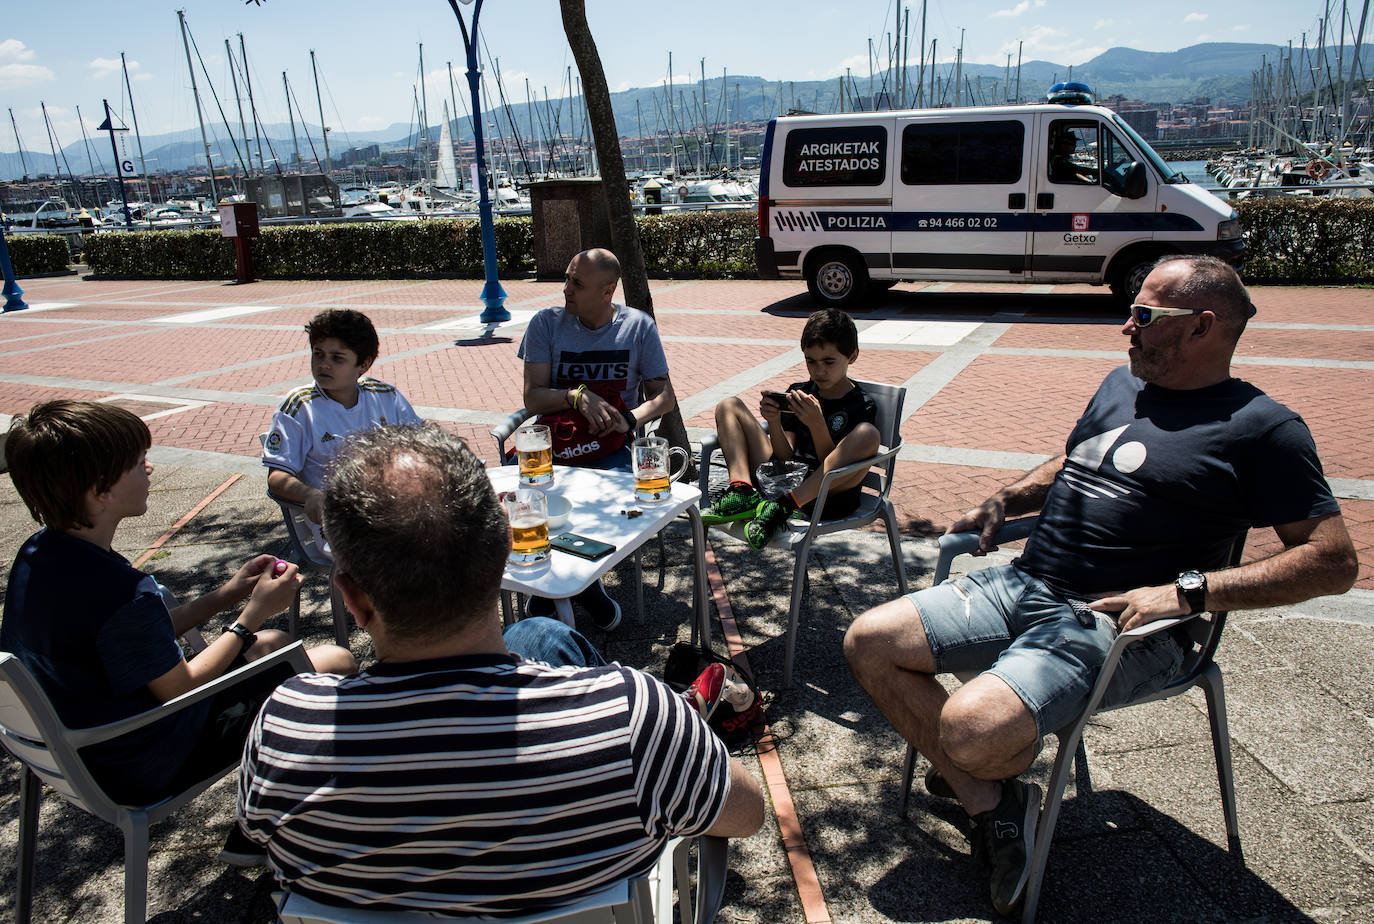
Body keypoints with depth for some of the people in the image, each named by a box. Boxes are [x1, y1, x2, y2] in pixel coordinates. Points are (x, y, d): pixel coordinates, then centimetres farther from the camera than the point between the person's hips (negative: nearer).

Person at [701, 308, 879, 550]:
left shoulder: (863, 406, 0)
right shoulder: (797, 393, 13)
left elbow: (831, 464, -8)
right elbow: (786, 458, 5)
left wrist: (816, 424, -22)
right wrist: (774, 421, -12)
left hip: (826, 496, -4)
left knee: (867, 434, -31)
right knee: (729, 406, 5)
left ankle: (781, 508, -32)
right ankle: (743, 493, -21)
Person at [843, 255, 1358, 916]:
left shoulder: (1262, 428, -3)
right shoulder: (1121, 384, 18)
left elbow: (1335, 561, -8)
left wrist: (1189, 591, -19)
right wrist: (1005, 500, 13)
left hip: (1111, 624, -7)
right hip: (1019, 586, 8)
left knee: (971, 729, -31)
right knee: (869, 644, -6)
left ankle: (968, 772, 9)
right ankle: (989, 801, 1)